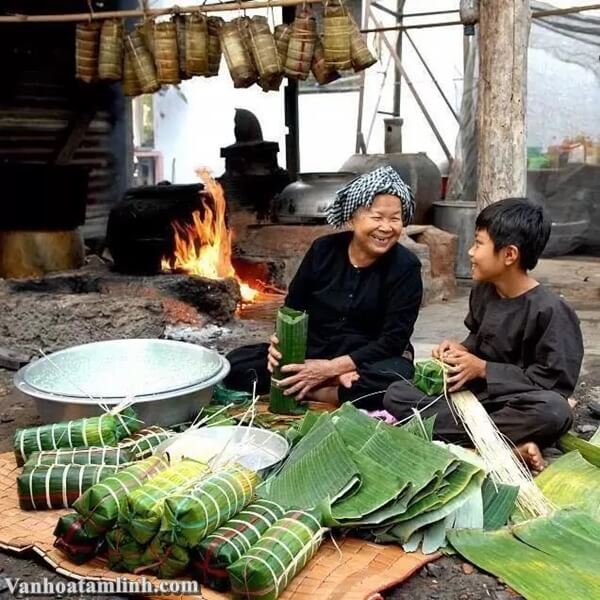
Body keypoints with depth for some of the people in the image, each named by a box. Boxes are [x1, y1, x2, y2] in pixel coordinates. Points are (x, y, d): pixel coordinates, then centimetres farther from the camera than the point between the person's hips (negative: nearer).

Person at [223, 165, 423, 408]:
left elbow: (393, 341, -17)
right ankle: (335, 383, -21)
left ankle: (310, 391, -19)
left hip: (367, 361, -3)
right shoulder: (324, 249, -4)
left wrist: (330, 368, -27)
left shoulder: (406, 267, -12)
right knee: (235, 364, -15)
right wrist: (281, 342, -18)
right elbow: (293, 307, 6)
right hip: (310, 353, 3)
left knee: (392, 380, -38)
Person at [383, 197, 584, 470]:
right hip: (473, 393, 6)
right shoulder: (482, 291, 3)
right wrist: (462, 349, -3)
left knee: (554, 410, -39)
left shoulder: (550, 310, -17)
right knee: (396, 394, -14)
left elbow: (554, 380, -19)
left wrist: (483, 369, -17)